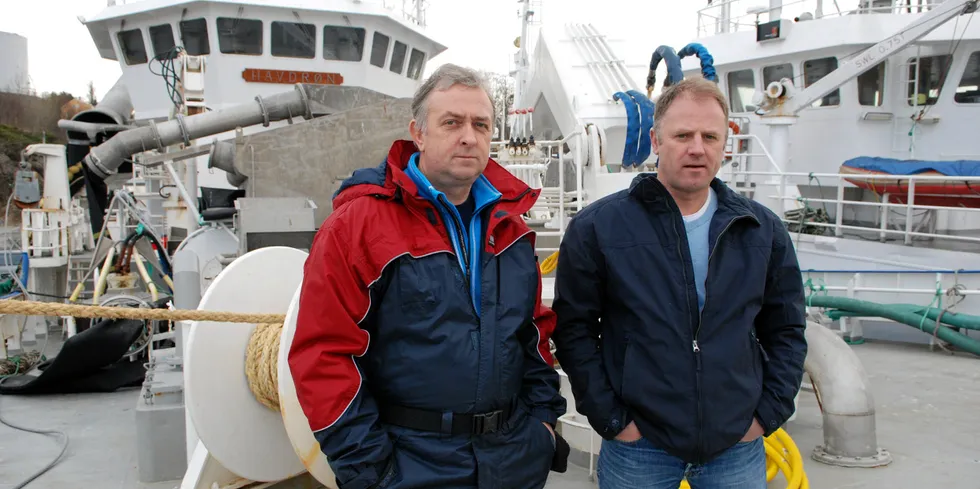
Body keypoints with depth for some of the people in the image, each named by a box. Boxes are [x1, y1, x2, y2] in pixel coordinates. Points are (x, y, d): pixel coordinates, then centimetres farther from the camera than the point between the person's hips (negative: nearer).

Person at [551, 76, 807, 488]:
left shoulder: (763, 230, 2)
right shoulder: (596, 228, -8)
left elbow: (786, 330, 10)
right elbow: (574, 329, -5)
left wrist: (769, 413, 3)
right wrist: (610, 419, -8)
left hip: (738, 446, 3)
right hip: (638, 447, -2)